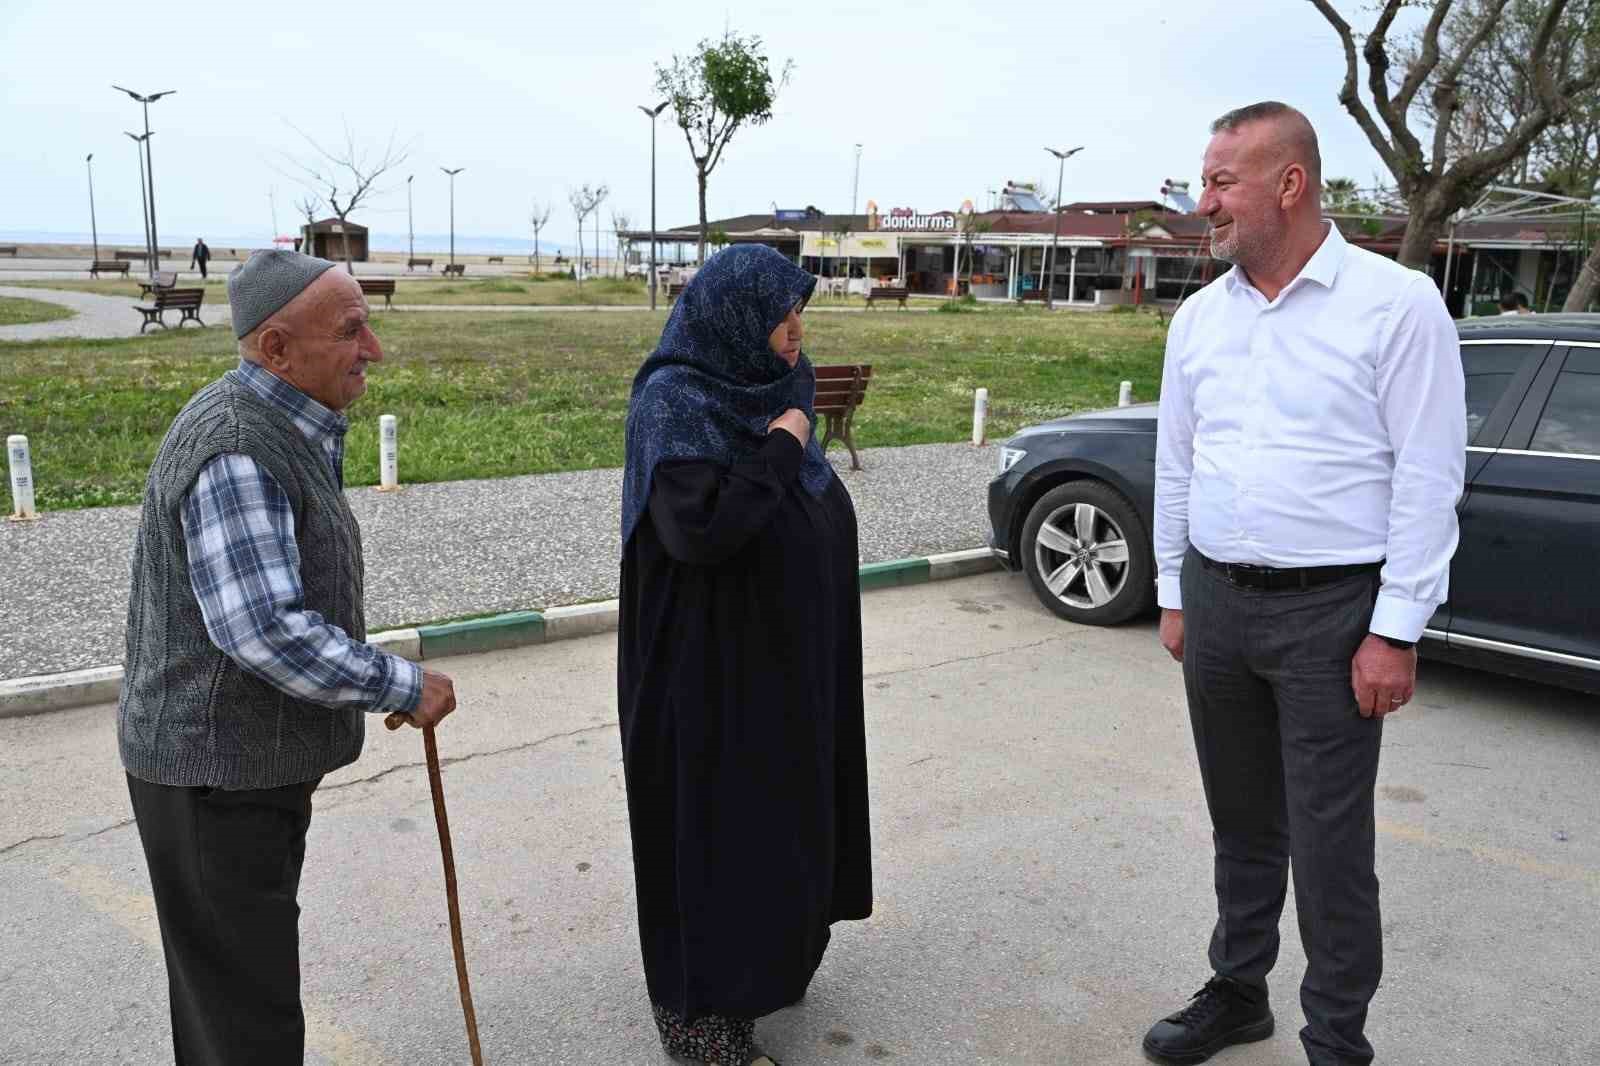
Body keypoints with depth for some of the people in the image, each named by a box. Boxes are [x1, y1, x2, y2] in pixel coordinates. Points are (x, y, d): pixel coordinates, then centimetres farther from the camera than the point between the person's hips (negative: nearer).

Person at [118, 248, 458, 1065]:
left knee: (223, 980, 23)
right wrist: (406, 688, -21)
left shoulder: (283, 430, 8)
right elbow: (266, 630, -32)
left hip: (247, 754, 10)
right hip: (218, 774, -10)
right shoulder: (237, 450, -24)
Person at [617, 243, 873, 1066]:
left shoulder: (761, 392, 6)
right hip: (712, 670, -9)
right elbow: (700, 528, -32)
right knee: (713, 833, 2)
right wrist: (780, 453, -23)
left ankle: (760, 958, 40)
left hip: (778, 660, 9)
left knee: (770, 818, 20)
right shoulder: (674, 403, -19)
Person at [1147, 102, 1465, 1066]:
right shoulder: (1200, 316, 8)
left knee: (1329, 844, 1)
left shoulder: (1396, 304, -9)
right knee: (1241, 824, 17)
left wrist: (1396, 631, -13)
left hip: (1331, 612, -5)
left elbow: (1429, 477, -11)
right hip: (1216, 600, 5)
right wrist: (1174, 595, 13)